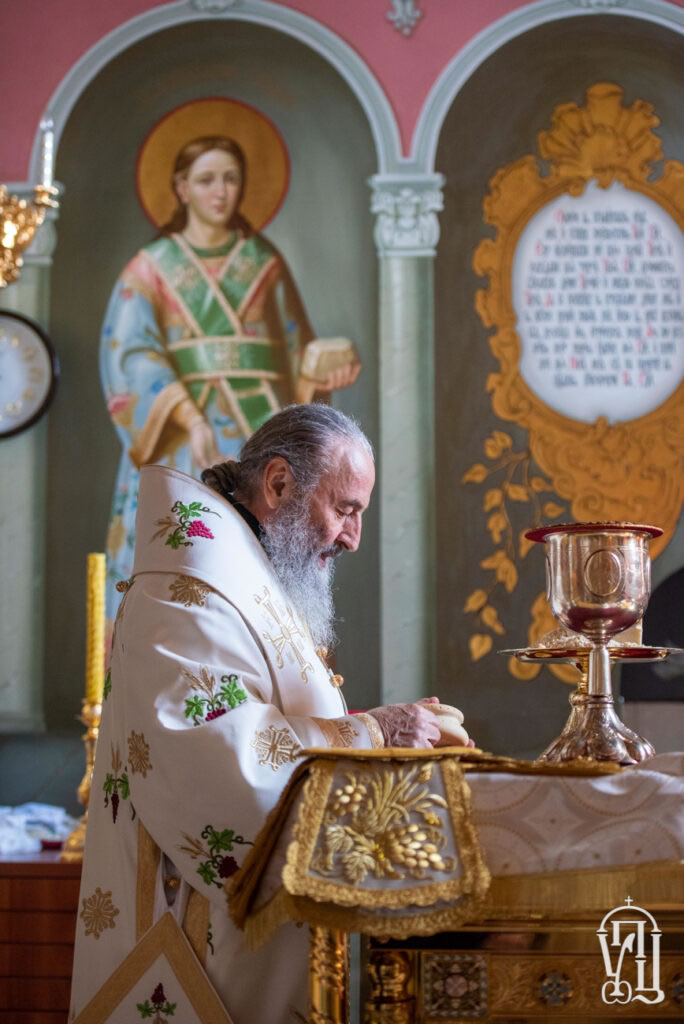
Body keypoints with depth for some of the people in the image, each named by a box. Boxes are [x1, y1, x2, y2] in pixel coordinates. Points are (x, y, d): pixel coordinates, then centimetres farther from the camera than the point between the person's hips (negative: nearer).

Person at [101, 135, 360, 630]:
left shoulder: (265, 264, 16)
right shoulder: (152, 268, 9)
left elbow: (297, 348, 18)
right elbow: (131, 353, -5)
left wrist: (326, 374, -6)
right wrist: (191, 418, -21)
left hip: (261, 431, 2)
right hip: (183, 437, -1)